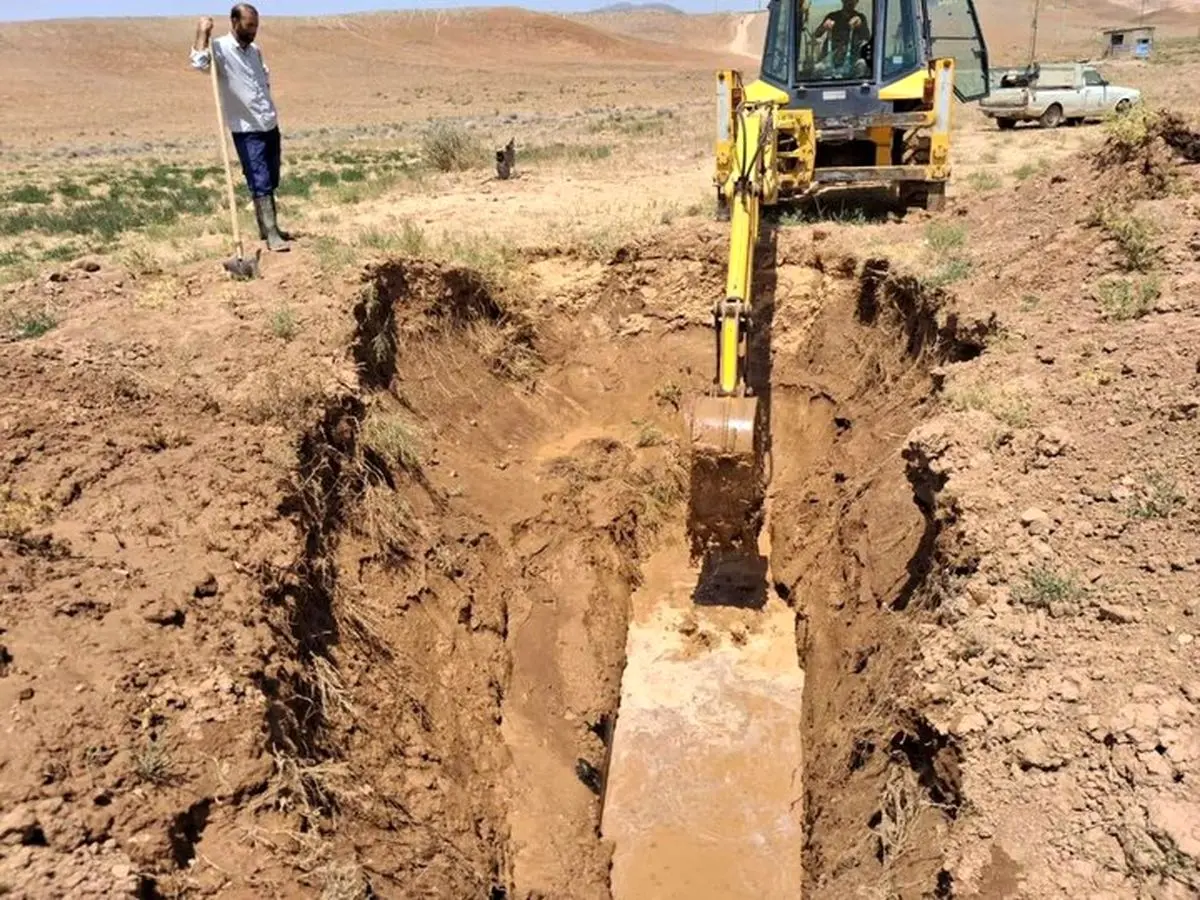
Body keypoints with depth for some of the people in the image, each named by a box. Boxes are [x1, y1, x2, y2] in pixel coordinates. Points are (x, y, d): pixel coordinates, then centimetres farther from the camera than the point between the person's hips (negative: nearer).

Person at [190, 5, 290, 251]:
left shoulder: (255, 50, 10)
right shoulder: (219, 48, -10)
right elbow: (199, 63, -30)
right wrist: (202, 32, -21)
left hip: (270, 126, 7)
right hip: (247, 131, -7)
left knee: (271, 183, 13)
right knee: (260, 184, -7)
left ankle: (268, 228, 24)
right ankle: (271, 234, -5)